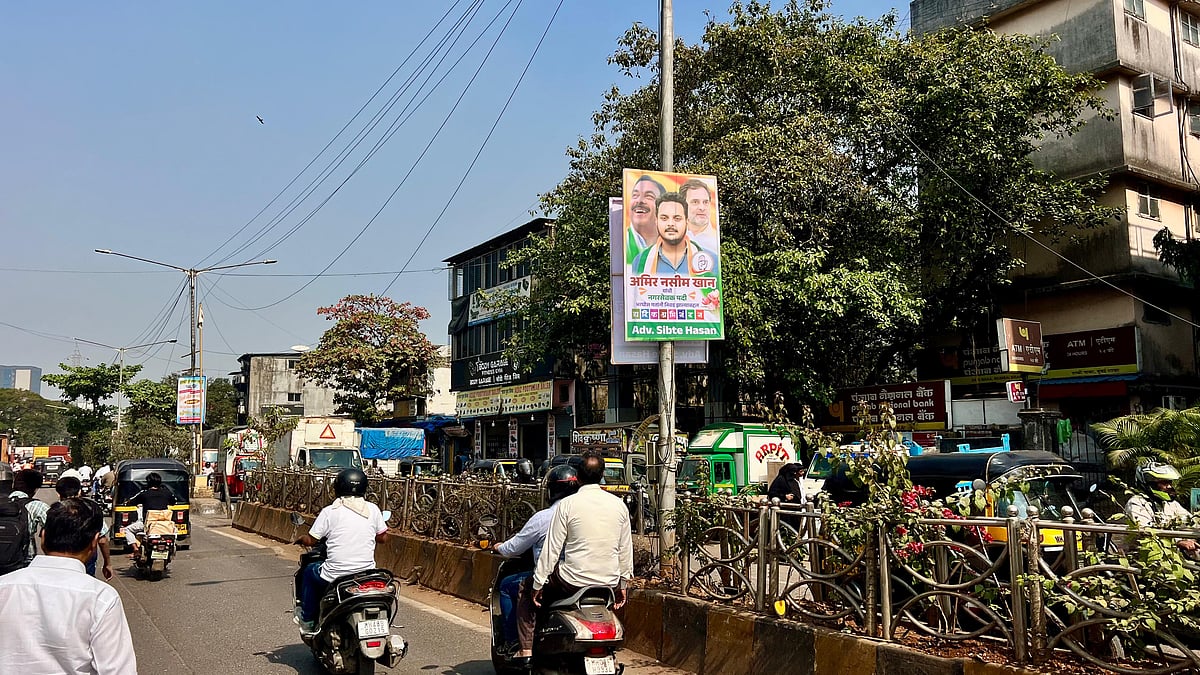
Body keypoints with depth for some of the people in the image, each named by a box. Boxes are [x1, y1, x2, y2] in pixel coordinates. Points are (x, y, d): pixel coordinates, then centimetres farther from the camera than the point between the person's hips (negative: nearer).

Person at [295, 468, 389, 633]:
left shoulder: (330, 511, -7)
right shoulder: (372, 509, 1)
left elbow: (311, 540, -2)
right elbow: (383, 537, 8)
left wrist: (301, 539, 21)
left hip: (336, 574, -3)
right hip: (367, 574, 3)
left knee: (309, 572, 27)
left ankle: (307, 621, 32)